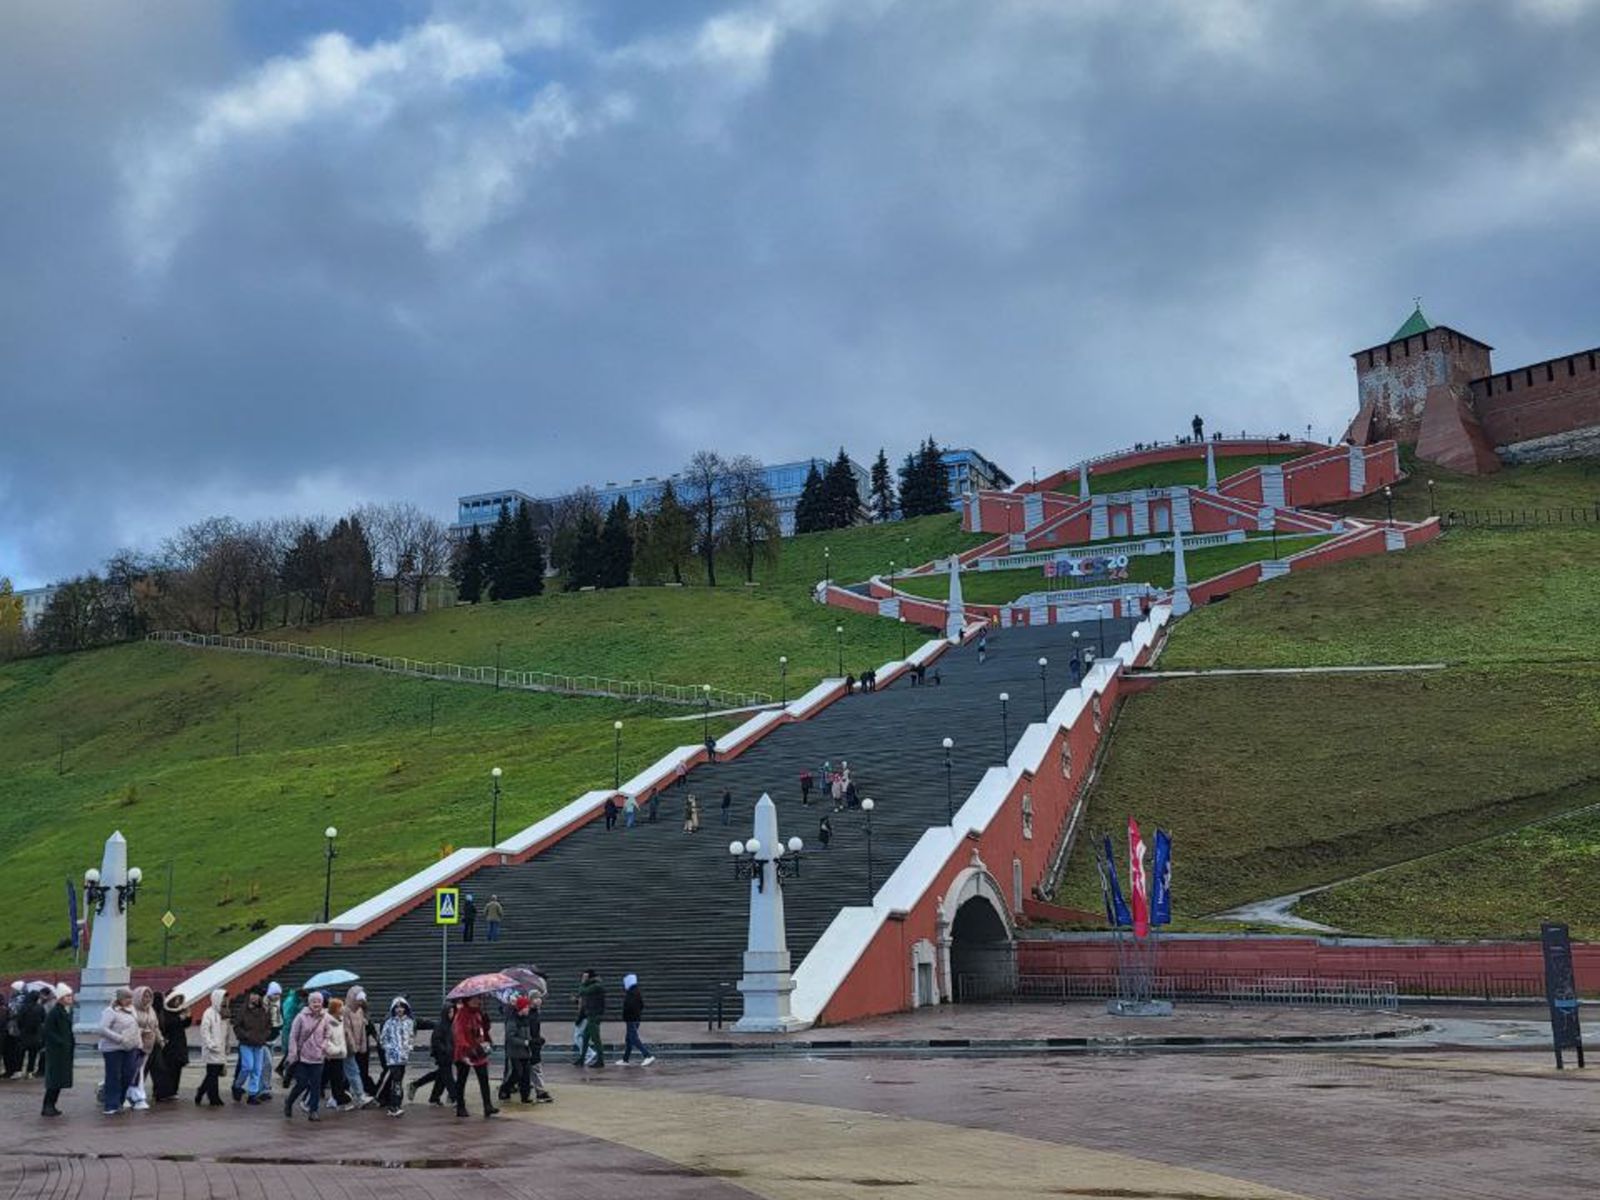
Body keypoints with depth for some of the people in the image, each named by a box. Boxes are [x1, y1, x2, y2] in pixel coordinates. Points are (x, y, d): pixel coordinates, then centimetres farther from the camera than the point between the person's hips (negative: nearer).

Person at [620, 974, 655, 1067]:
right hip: (637, 1018, 10)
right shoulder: (638, 992, 12)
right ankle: (625, 1059, 23)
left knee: (634, 1039, -9)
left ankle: (649, 1056, -17)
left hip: (631, 1020, -10)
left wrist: (624, 1020, -14)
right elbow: (642, 1005, 19)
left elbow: (627, 1008, -23)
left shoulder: (630, 994, -18)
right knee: (629, 1039, 17)